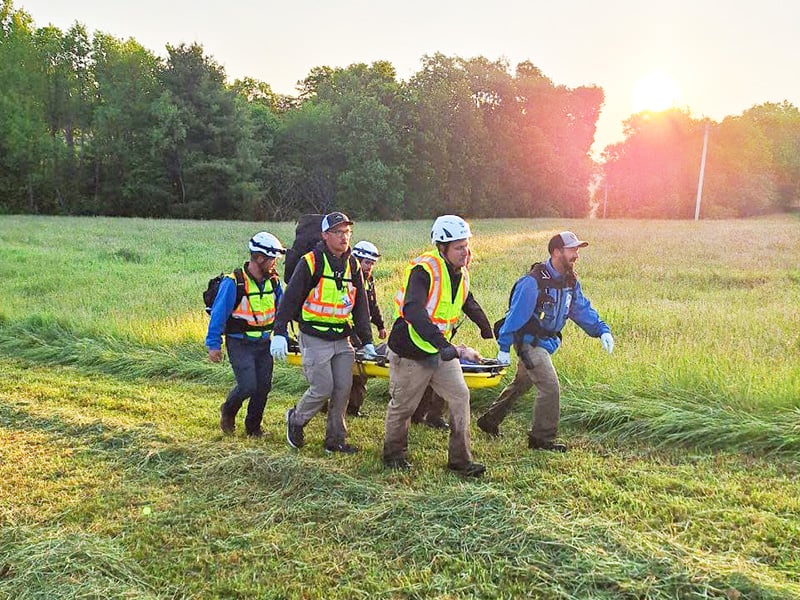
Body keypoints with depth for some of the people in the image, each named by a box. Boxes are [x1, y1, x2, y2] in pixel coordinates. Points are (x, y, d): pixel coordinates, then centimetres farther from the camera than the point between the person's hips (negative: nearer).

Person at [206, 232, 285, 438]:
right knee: (248, 385, -13)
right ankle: (227, 411, 19)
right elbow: (218, 314, -12)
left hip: (264, 343, 6)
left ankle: (253, 426, 23)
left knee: (263, 386, 3)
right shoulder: (233, 283, -18)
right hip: (240, 344, -5)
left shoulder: (274, 281, 1)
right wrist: (213, 345, -11)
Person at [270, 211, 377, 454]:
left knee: (343, 389, 3)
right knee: (323, 389, -6)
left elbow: (361, 306, 14)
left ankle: (335, 439, 17)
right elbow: (290, 298, -12)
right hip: (315, 340, -6)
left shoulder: (353, 266, 8)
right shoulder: (311, 262, -10)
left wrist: (367, 341, 12)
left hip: (342, 340, 6)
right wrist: (279, 333, -18)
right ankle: (296, 419, 22)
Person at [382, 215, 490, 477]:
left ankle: (460, 459, 6)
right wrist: (448, 348, -47)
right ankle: (393, 455, 32)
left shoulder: (461, 274, 1)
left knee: (460, 397, -3)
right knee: (403, 406, 9)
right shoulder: (424, 270, -25)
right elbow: (414, 312, -41)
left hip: (442, 351, 7)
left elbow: (468, 303, 24)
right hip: (410, 353, -6)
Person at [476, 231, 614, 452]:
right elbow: (516, 314, -21)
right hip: (529, 341, -9)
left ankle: (490, 420, 36)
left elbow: (582, 308, 11)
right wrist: (504, 348, -19)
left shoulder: (570, 281, 2)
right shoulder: (534, 282, -24)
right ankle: (542, 438, 1)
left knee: (521, 384, 20)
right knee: (550, 387, -13)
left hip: (547, 341, 9)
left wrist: (602, 330, -3)